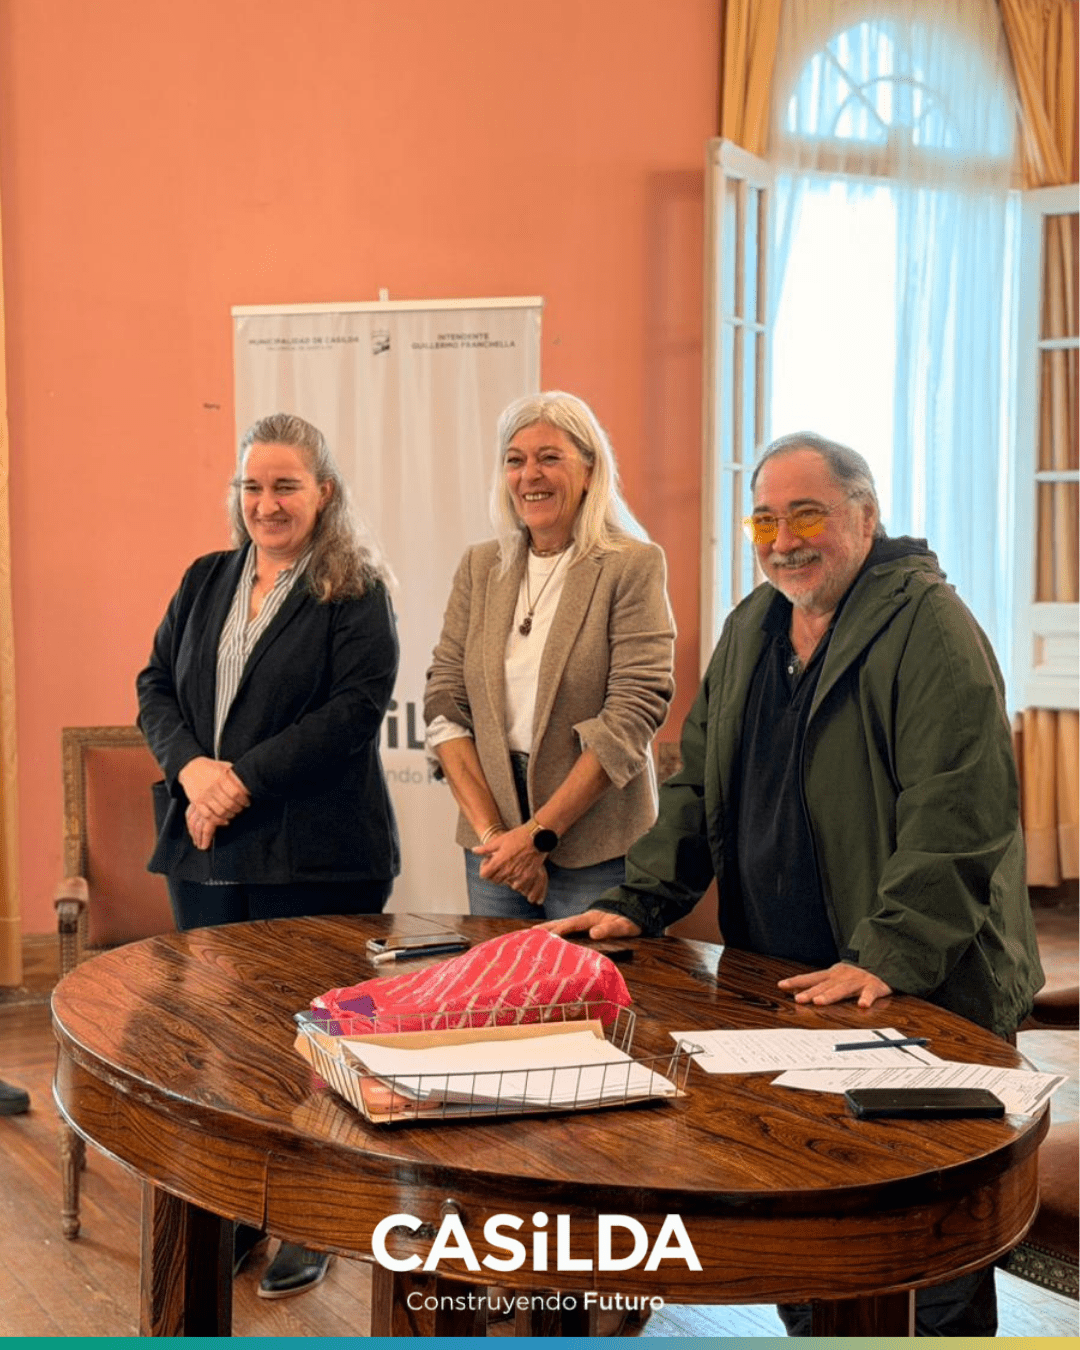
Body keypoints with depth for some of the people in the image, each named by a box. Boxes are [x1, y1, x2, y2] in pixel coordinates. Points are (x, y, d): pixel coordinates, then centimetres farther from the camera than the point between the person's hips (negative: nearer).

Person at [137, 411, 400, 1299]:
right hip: (206, 850, 5)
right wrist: (191, 768, -9)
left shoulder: (357, 594, -3)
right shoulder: (205, 582, 14)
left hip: (313, 857, -5)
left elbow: (355, 709, -14)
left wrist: (244, 782, -18)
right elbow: (156, 686, 10)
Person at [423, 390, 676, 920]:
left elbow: (632, 717, -13)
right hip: (493, 844, 4)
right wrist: (491, 829, -8)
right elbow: (444, 703, 3)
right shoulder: (479, 567, 8)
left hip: (595, 850, -4)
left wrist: (540, 833, -15)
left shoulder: (634, 566, -7)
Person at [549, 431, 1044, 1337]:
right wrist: (639, 903, 6)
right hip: (778, 990, 7)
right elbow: (698, 785, 16)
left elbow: (956, 812, -20)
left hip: (921, 998, -7)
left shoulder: (929, 627, -12)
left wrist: (891, 953, -27)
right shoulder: (752, 628, 12)